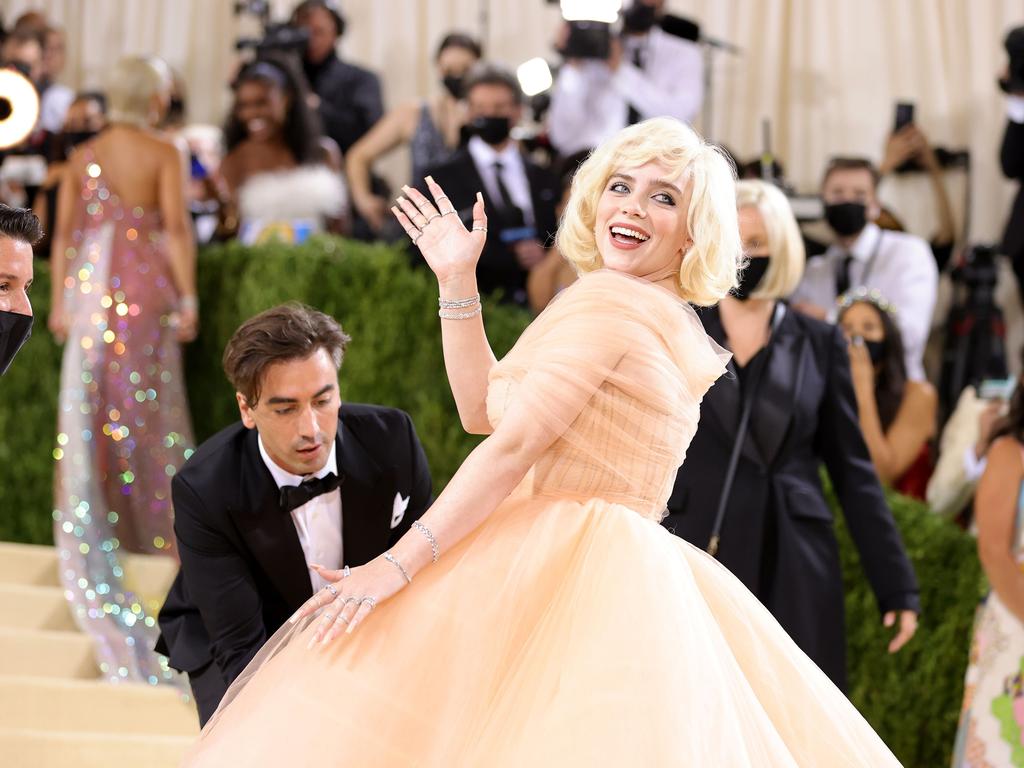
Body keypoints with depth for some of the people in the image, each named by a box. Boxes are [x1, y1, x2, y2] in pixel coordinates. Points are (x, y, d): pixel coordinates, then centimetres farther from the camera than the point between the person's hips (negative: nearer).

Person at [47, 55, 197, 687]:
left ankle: (89, 520, 4)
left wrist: (59, 300, 9)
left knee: (88, 403, 6)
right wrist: (187, 297, -7)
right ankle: (157, 515, 7)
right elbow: (176, 226, -10)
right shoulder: (164, 154, -4)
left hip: (90, 282, 2)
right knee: (149, 400, 5)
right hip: (147, 280, -2)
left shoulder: (83, 157, 6)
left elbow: (64, 232, 5)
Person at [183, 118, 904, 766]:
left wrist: (398, 564, -19)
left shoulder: (608, 304, -12)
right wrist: (458, 280, 16)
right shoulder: (668, 321, 18)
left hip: (563, 575, -10)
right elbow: (483, 407, 20)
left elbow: (512, 447, -18)